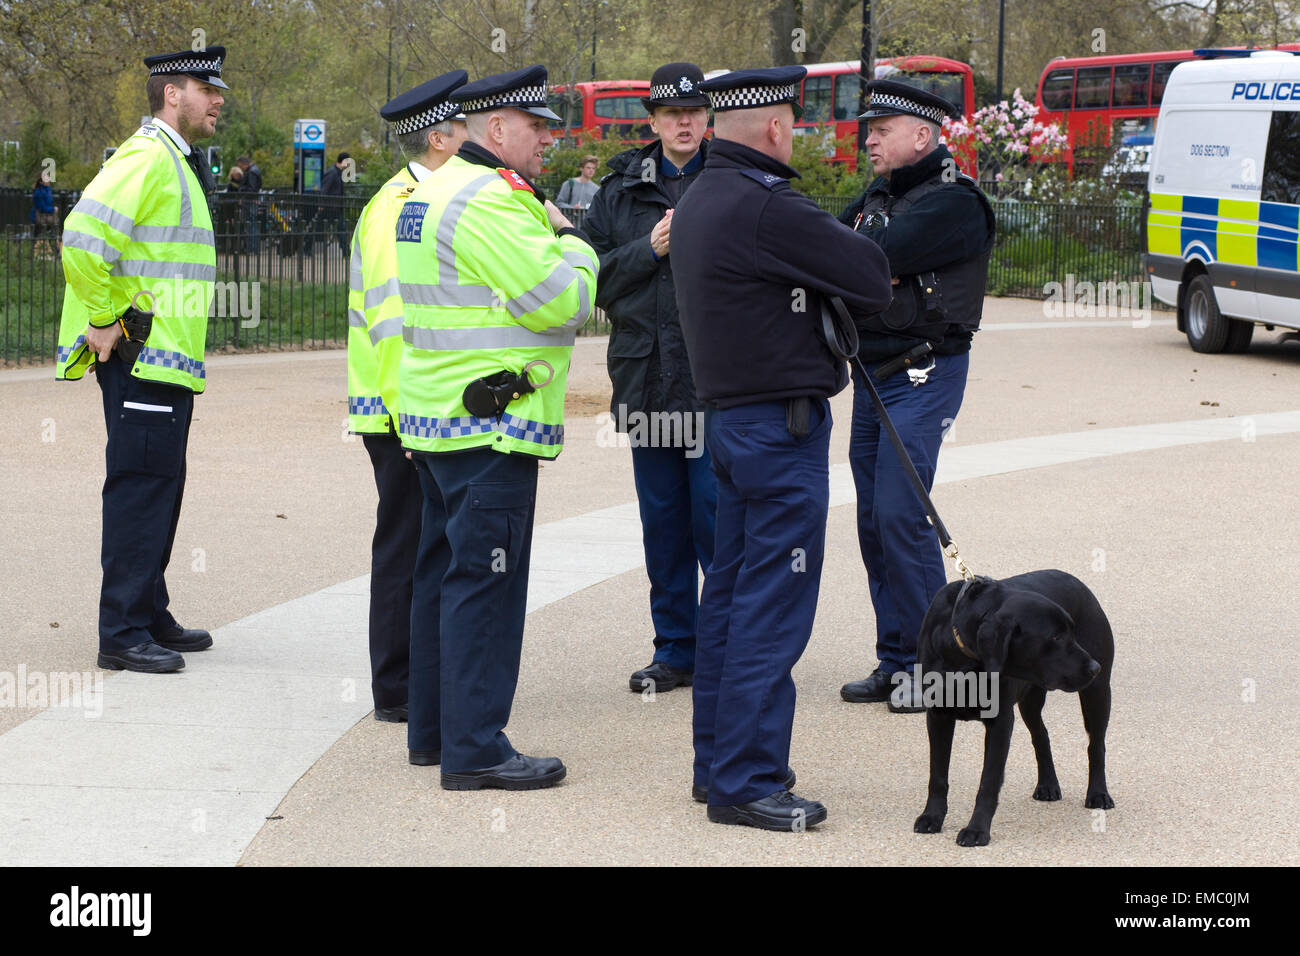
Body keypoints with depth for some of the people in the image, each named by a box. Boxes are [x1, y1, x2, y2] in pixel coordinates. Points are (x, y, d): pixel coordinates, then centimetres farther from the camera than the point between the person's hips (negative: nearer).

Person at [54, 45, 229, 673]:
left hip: (167, 360, 10)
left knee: (160, 488, 14)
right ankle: (122, 634, -5)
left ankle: (151, 617, 22)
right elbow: (84, 235, -25)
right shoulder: (147, 156, -13)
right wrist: (104, 320, -20)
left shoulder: (179, 163, 20)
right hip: (140, 359, -10)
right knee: (140, 486, -8)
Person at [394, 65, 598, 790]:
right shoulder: (490, 200, -16)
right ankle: (476, 749, -7)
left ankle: (433, 729, 24)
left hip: (439, 418, 11)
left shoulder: (438, 190, 17)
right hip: (491, 423, -11)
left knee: (444, 569, 16)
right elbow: (560, 299, -20)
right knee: (485, 578, -8)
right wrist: (572, 240, -1)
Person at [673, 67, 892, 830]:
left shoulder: (700, 201, 13)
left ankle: (719, 760, 23)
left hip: (731, 417, 10)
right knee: (773, 604, -6)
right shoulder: (764, 205, -19)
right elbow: (872, 278, -14)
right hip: (782, 423, -10)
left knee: (732, 594, 15)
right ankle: (747, 781, -3)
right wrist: (867, 285, 8)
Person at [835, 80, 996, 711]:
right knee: (873, 522, 9)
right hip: (871, 374, 9)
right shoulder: (877, 195, 16)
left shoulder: (954, 202, -12)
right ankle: (895, 662, 16)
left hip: (923, 372, -9)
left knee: (900, 516, -13)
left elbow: (872, 253, -21)